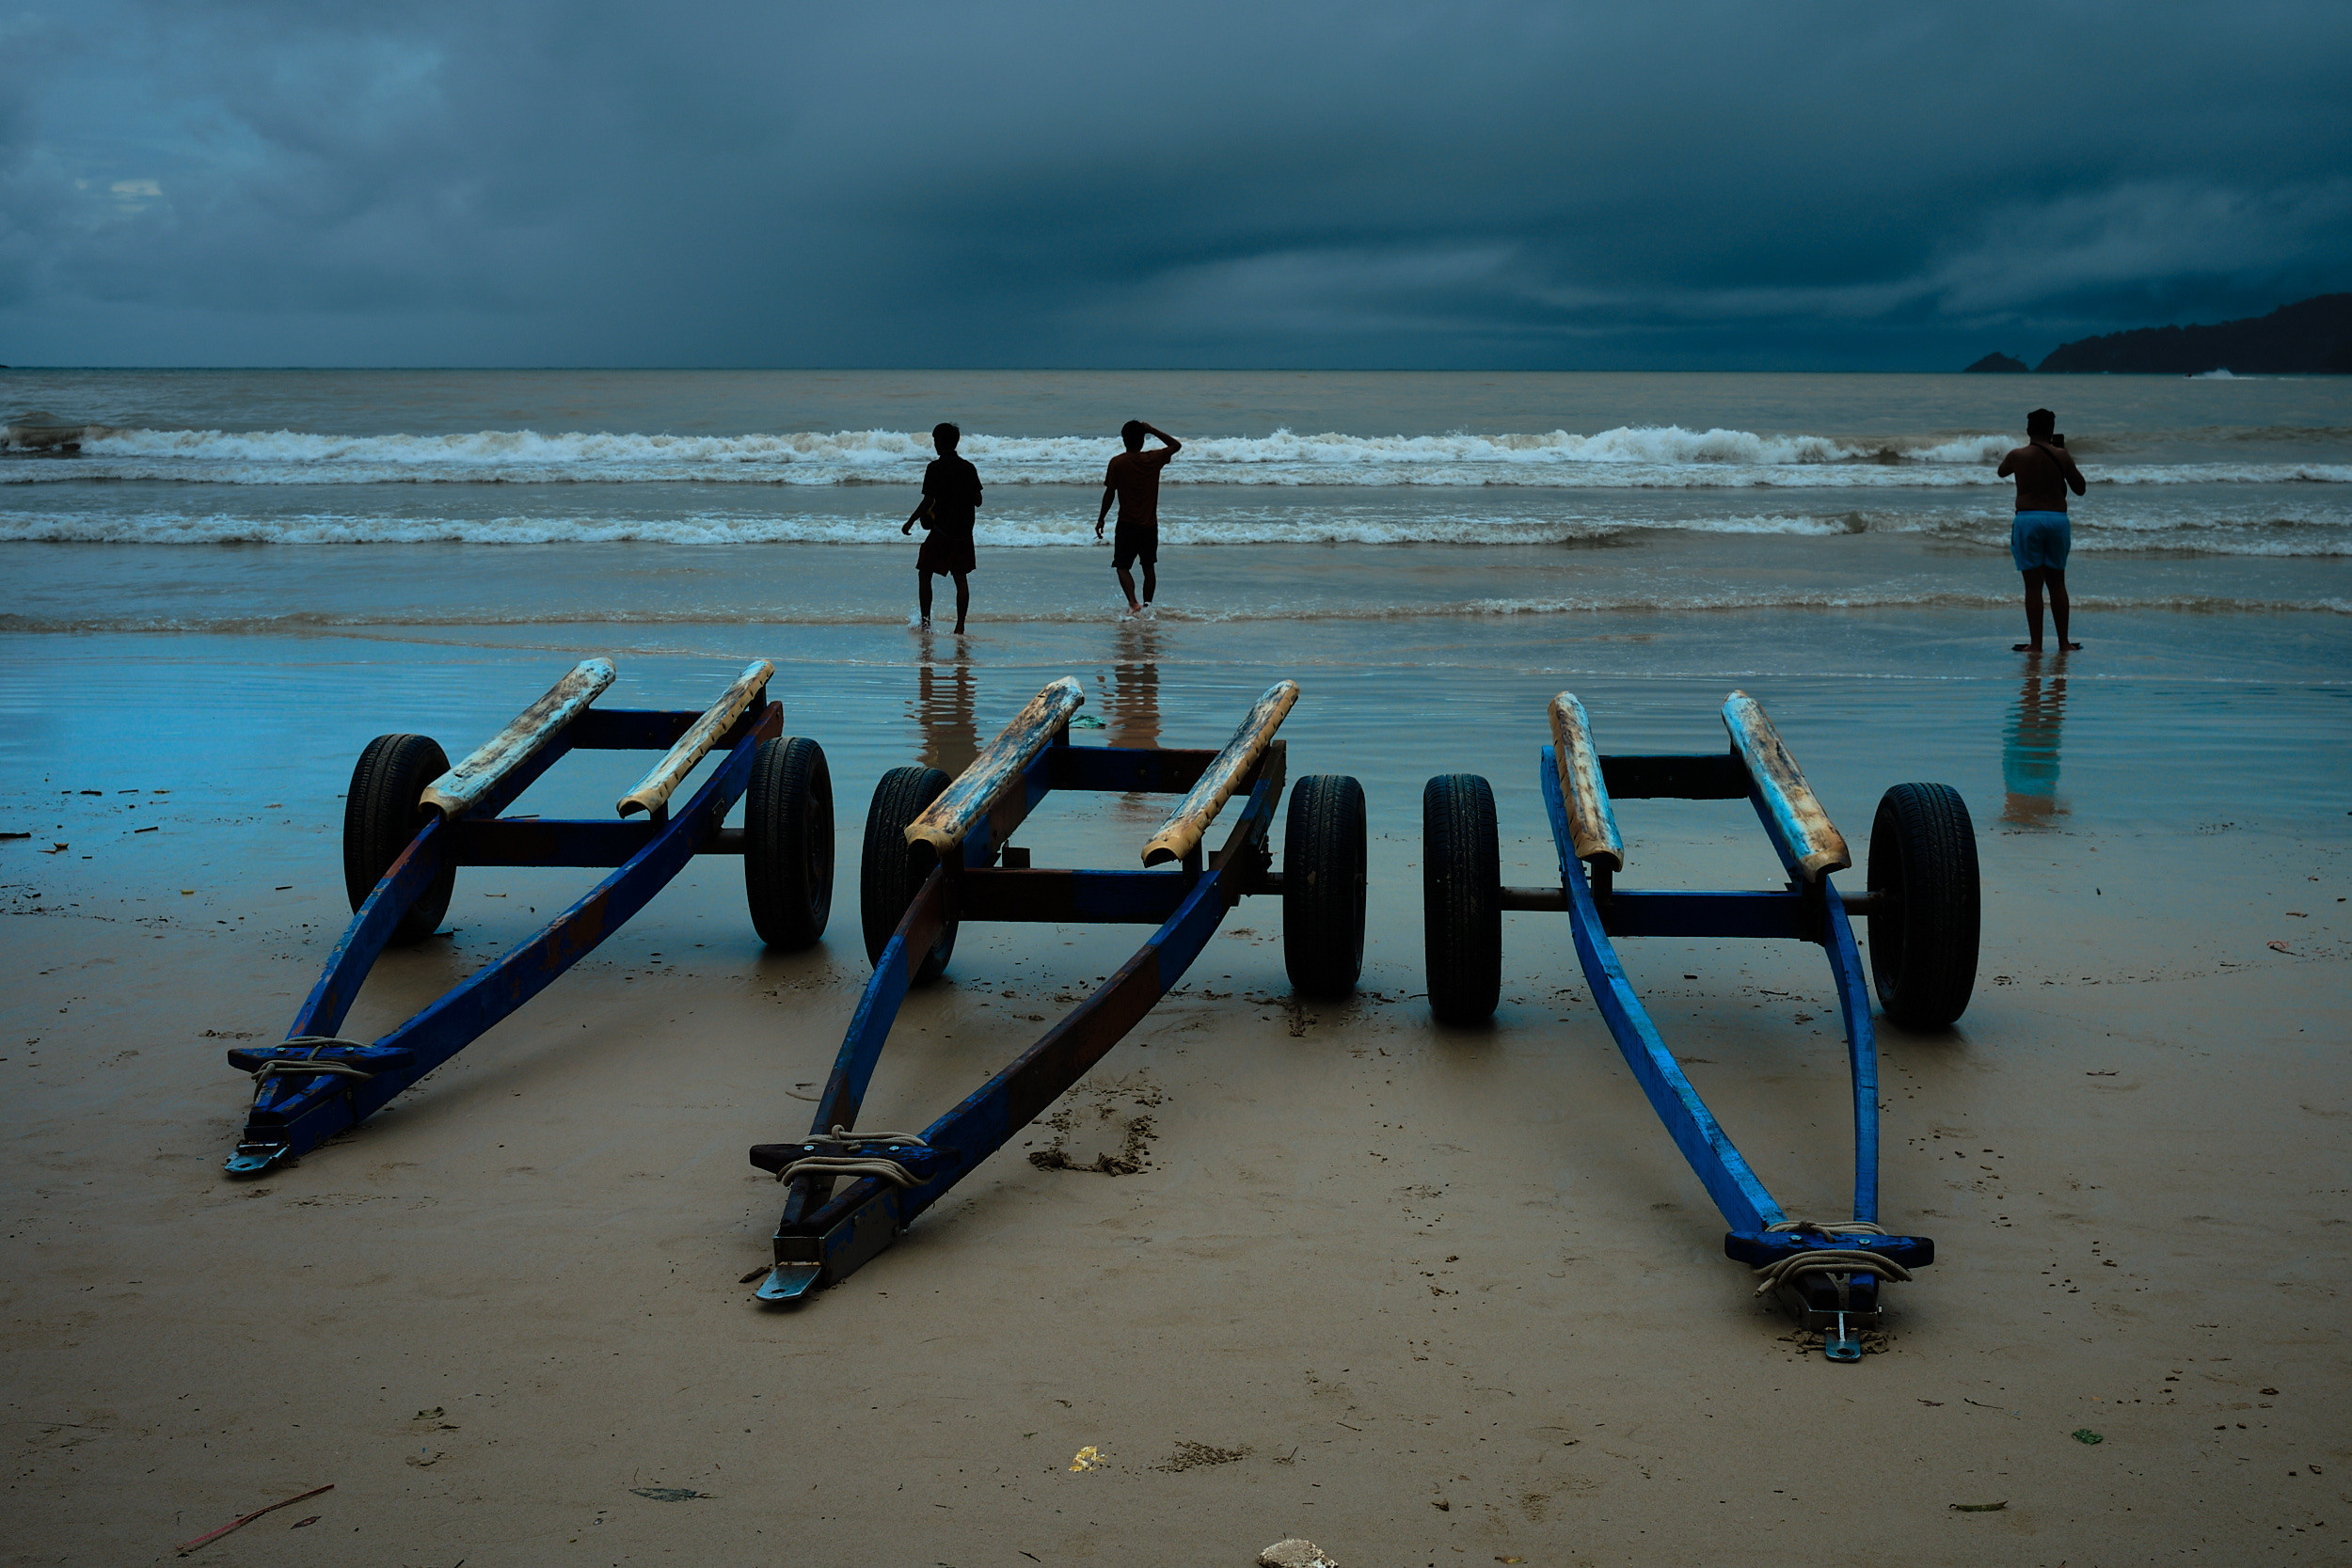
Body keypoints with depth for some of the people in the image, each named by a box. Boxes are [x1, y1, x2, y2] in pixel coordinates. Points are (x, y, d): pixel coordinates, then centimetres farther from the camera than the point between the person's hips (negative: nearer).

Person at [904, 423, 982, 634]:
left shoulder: (936, 468, -10)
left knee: (924, 574, 7)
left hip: (942, 531, -5)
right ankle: (960, 626, 4)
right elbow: (977, 501, 8)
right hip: (965, 531, 5)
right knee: (961, 578, 8)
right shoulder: (968, 468, 5)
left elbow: (928, 501, -14)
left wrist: (910, 522, -3)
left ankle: (926, 622, 2)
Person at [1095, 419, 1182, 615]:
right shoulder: (1153, 459, -4)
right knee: (1149, 566, 17)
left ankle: (1133, 603, -18)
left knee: (1122, 567, 1)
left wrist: (1101, 519, 3)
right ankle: (1147, 604, 19)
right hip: (1150, 524, 3)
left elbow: (1109, 493, -7)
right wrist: (1152, 431, 9)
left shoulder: (1117, 463, -9)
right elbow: (1176, 445, 13)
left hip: (1127, 524, -3)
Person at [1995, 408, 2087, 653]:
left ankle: (2035, 644, -1)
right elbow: (2080, 488, 11)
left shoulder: (2018, 456, 0)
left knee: (2033, 585, 0)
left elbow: (2001, 472, 23)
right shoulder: (2061, 456, 1)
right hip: (2058, 519, 2)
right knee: (2057, 583, 12)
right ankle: (2063, 643, 15)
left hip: (2028, 520, -2)